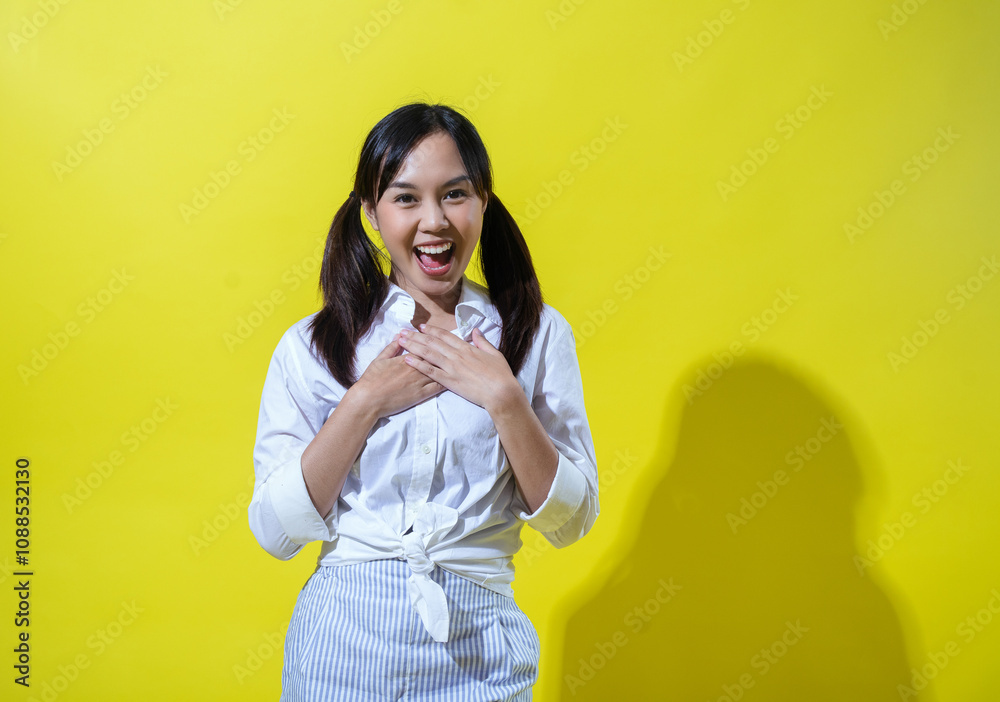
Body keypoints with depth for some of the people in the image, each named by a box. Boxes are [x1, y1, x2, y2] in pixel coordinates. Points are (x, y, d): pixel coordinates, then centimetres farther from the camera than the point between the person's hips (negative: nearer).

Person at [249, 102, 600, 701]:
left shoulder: (538, 334, -2)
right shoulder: (311, 346, -2)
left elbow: (572, 521, -3)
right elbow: (275, 531, -6)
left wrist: (505, 398, -15)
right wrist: (365, 402, -14)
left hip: (478, 651, 0)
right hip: (343, 647, 0)